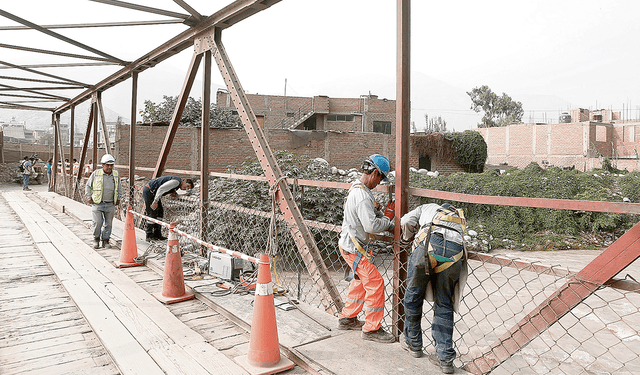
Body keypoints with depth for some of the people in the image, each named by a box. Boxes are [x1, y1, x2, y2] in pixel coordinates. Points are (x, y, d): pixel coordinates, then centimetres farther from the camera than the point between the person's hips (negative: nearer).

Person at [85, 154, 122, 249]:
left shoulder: (116, 175, 6)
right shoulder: (96, 174, -3)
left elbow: (119, 188, 21)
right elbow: (88, 186, 9)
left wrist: (118, 198, 15)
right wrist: (89, 197, 5)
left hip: (110, 204, 3)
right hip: (97, 203, -2)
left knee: (108, 224, 5)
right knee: (97, 222, -8)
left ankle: (105, 240, 18)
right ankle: (96, 239, 14)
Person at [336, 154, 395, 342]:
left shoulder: (357, 187, 10)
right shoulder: (362, 195, -25)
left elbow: (373, 211, 20)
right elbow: (371, 225, -29)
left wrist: (385, 219, 3)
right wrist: (388, 224, -12)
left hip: (348, 244, 11)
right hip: (353, 248, -11)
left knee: (361, 281, 22)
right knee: (375, 283, -6)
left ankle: (347, 318, 34)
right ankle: (371, 329, 5)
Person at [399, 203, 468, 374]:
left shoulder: (427, 207, 33)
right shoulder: (459, 218, 41)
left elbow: (407, 221, 16)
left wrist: (407, 238, 34)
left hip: (429, 243, -3)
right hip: (455, 249, 3)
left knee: (413, 294, 17)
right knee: (443, 305, 15)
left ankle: (413, 343, 32)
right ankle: (445, 358, 15)